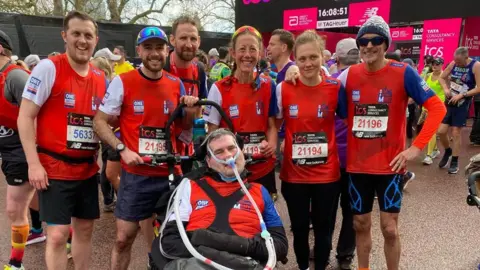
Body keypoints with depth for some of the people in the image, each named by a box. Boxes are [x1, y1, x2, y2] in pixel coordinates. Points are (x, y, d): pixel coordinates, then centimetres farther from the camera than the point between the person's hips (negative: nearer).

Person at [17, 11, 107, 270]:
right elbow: (25, 117, -11)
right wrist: (33, 163, -16)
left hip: (88, 169, 6)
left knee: (84, 229, 14)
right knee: (57, 235, -4)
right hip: (54, 168, -5)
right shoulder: (48, 67, -10)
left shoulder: (101, 77, 7)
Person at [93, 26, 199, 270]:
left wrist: (190, 112, -7)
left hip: (170, 173, 3)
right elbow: (100, 121, -4)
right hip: (136, 174, -3)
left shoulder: (176, 84, 3)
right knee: (124, 238, 7)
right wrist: (122, 149, -17)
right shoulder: (122, 82, -7)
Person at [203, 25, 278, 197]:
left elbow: (271, 125, 6)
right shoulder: (219, 89, -7)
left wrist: (272, 144, -13)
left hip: (264, 169, 2)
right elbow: (212, 132, -2)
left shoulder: (268, 86, 0)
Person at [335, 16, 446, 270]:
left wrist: (416, 147, -16)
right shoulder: (349, 74, 0)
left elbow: (437, 107, -10)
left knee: (389, 227, 5)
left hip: (390, 164, -3)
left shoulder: (403, 73, -9)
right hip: (356, 164, 3)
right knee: (360, 225, 15)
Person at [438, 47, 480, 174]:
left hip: (462, 104, -4)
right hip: (449, 102, 4)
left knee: (456, 133, -1)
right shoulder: (453, 64, -1)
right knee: (441, 131, 1)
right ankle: (448, 151, 29)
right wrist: (446, 89, -5)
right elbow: (442, 77, 13)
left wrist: (462, 95, -20)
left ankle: (454, 162, 13)